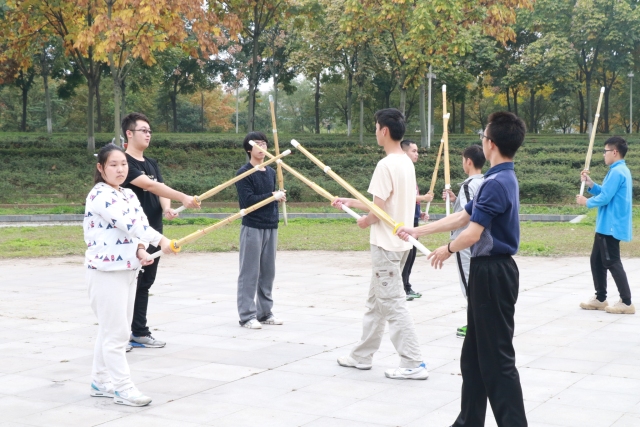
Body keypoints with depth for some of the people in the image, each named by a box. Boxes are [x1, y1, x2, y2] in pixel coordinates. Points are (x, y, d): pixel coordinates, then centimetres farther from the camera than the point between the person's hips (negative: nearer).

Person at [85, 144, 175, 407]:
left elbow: (140, 223, 4)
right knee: (115, 331, -5)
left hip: (128, 269, 9)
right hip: (107, 270, -9)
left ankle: (101, 381, 25)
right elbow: (127, 223, -27)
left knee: (110, 329, 15)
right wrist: (161, 240, -34)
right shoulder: (100, 195, -15)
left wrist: (141, 250, -16)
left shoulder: (129, 195, 13)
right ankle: (122, 387, 2)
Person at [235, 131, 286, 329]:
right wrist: (272, 196, -13)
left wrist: (279, 196, 1)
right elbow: (248, 200, -16)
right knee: (249, 273, -2)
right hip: (252, 227, -6)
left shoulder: (271, 172, 13)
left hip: (271, 226, 6)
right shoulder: (244, 173, -6)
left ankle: (264, 312, 19)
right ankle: (247, 315, 3)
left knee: (268, 272, 10)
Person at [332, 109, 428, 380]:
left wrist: (365, 221, 1)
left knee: (392, 303, -4)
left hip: (386, 244, -10)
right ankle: (362, 356, 27)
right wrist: (349, 202, 23)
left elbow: (379, 210, -20)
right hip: (399, 241, 10)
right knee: (376, 301, 17)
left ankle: (413, 364, -2)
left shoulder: (386, 165, -19)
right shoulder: (406, 163, 10)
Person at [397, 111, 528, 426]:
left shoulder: (496, 184, -19)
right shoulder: (504, 179, 12)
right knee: (475, 355, 16)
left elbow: (472, 233, -22)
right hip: (490, 271, 10)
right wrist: (417, 232, 20)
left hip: (492, 273, -10)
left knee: (497, 358, -5)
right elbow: (461, 217, 18)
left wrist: (447, 250, -2)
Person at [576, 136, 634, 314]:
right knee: (597, 260, 15)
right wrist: (590, 184, 7)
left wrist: (586, 202, -5)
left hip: (611, 226, -11)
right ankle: (600, 298, 22)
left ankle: (626, 302, -3)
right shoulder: (620, 171, 16)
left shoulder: (617, 172, -18)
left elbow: (604, 198, -21)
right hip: (607, 226, 11)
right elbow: (606, 193, 19)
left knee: (612, 262, -6)